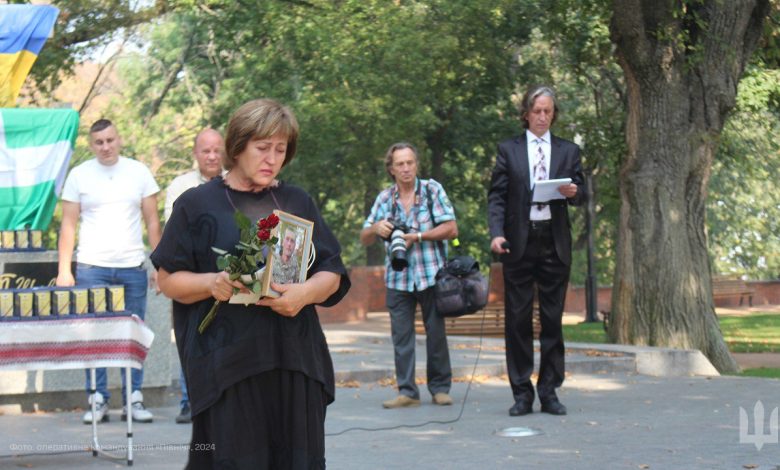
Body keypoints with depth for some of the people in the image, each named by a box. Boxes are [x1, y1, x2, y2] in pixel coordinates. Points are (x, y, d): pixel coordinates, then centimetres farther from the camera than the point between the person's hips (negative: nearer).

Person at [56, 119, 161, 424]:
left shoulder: (138, 172, 7)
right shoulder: (79, 175, 5)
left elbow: (152, 222, 8)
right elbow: (68, 225, 5)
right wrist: (63, 270, -3)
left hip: (133, 267, 1)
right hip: (91, 268, -1)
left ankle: (134, 400, 7)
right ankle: (98, 400, 5)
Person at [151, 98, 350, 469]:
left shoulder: (298, 203, 15)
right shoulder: (197, 204, 6)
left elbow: (332, 274, 11)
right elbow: (168, 278, 3)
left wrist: (306, 292, -11)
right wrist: (211, 283, -17)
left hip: (294, 363, 3)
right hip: (226, 363, -3)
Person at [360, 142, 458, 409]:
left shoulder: (432, 190, 1)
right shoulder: (384, 198, 9)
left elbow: (451, 229, -5)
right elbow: (364, 239, 8)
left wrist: (417, 236, -13)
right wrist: (376, 229, -14)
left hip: (431, 274, -2)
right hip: (398, 277, 2)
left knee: (436, 332, 4)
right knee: (401, 335, -1)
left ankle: (440, 387, 14)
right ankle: (407, 392, 4)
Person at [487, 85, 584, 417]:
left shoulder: (568, 151, 13)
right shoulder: (509, 150, 9)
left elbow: (581, 195, 10)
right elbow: (496, 196, 3)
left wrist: (573, 193, -14)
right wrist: (496, 233, -12)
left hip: (555, 243, 1)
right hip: (519, 242, -1)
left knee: (553, 318, 3)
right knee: (518, 318, -1)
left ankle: (549, 392, 9)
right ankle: (522, 393, 5)